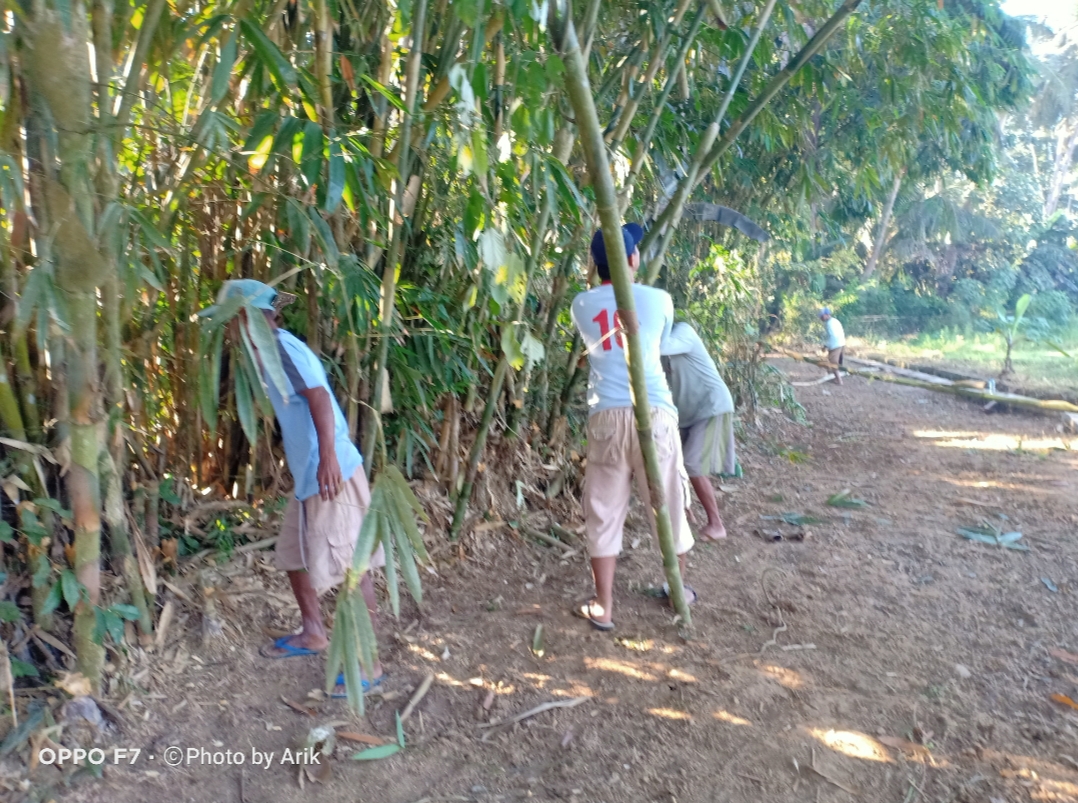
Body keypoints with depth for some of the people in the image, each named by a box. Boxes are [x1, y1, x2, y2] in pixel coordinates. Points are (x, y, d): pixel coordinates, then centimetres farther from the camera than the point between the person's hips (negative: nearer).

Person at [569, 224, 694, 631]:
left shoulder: (581, 304, 7)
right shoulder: (658, 299, 4)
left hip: (606, 416, 1)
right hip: (654, 413, 0)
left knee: (603, 512, 9)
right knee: (667, 504, 15)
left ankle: (603, 608, 12)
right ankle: (678, 591, 33)